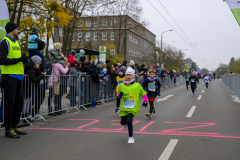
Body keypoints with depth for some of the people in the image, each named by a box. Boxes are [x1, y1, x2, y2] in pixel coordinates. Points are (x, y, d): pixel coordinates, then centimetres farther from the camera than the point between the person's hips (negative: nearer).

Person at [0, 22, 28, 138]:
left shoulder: (16, 42, 21)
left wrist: (24, 59, 7)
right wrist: (18, 59, -18)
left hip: (18, 76, 8)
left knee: (19, 102, 10)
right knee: (9, 103, -5)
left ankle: (14, 126, 20)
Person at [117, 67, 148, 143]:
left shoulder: (137, 85, -3)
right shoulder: (122, 85, 3)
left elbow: (144, 93, 10)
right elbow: (118, 95, 16)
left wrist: (145, 101, -3)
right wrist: (120, 94, -7)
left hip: (133, 108, -3)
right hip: (124, 108, 3)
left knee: (129, 121, -19)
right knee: (123, 123, 5)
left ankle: (131, 137, 1)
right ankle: (126, 122, 46)